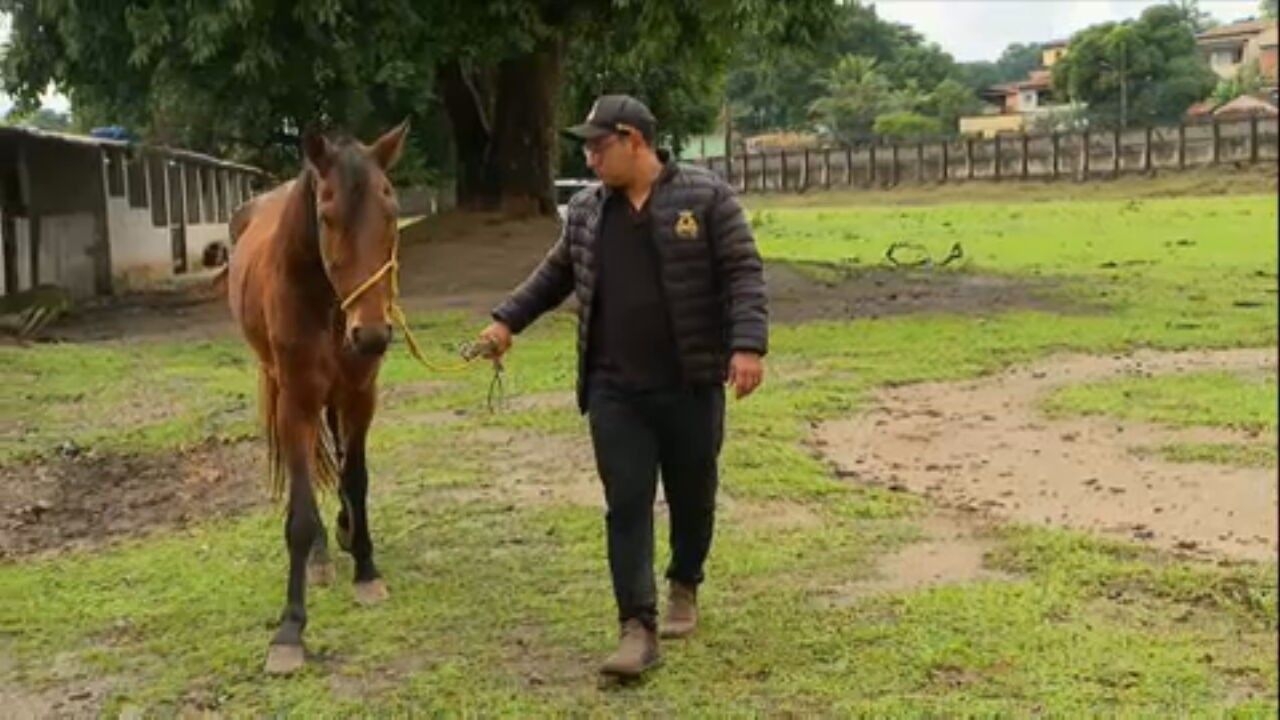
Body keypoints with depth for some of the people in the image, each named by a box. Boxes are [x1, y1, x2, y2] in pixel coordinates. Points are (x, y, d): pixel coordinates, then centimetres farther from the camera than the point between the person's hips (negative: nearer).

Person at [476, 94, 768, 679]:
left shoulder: (706, 197, -6)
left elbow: (743, 274, -10)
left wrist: (748, 345, -21)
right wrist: (507, 320, 14)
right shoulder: (585, 211, 8)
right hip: (614, 391, 3)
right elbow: (555, 274, 21)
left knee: (692, 497, 13)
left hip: (691, 386, -3)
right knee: (626, 506, -2)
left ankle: (684, 586, 37)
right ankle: (638, 627, 0)